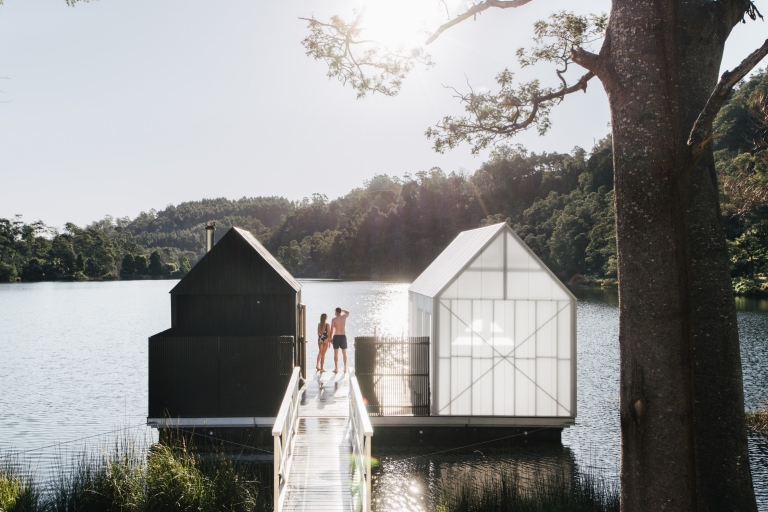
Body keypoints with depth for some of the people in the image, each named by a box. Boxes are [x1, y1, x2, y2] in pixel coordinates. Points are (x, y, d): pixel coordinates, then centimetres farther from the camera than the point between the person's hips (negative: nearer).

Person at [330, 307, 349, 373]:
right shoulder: (344, 317, 2)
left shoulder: (334, 319, -6)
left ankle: (336, 369, 0)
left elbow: (331, 330, -11)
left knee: (336, 353, 3)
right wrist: (341, 309, 26)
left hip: (336, 337, -2)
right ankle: (345, 368, 9)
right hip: (343, 336, 2)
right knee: (344, 353, 10)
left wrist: (330, 338, -4)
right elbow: (348, 312, 26)